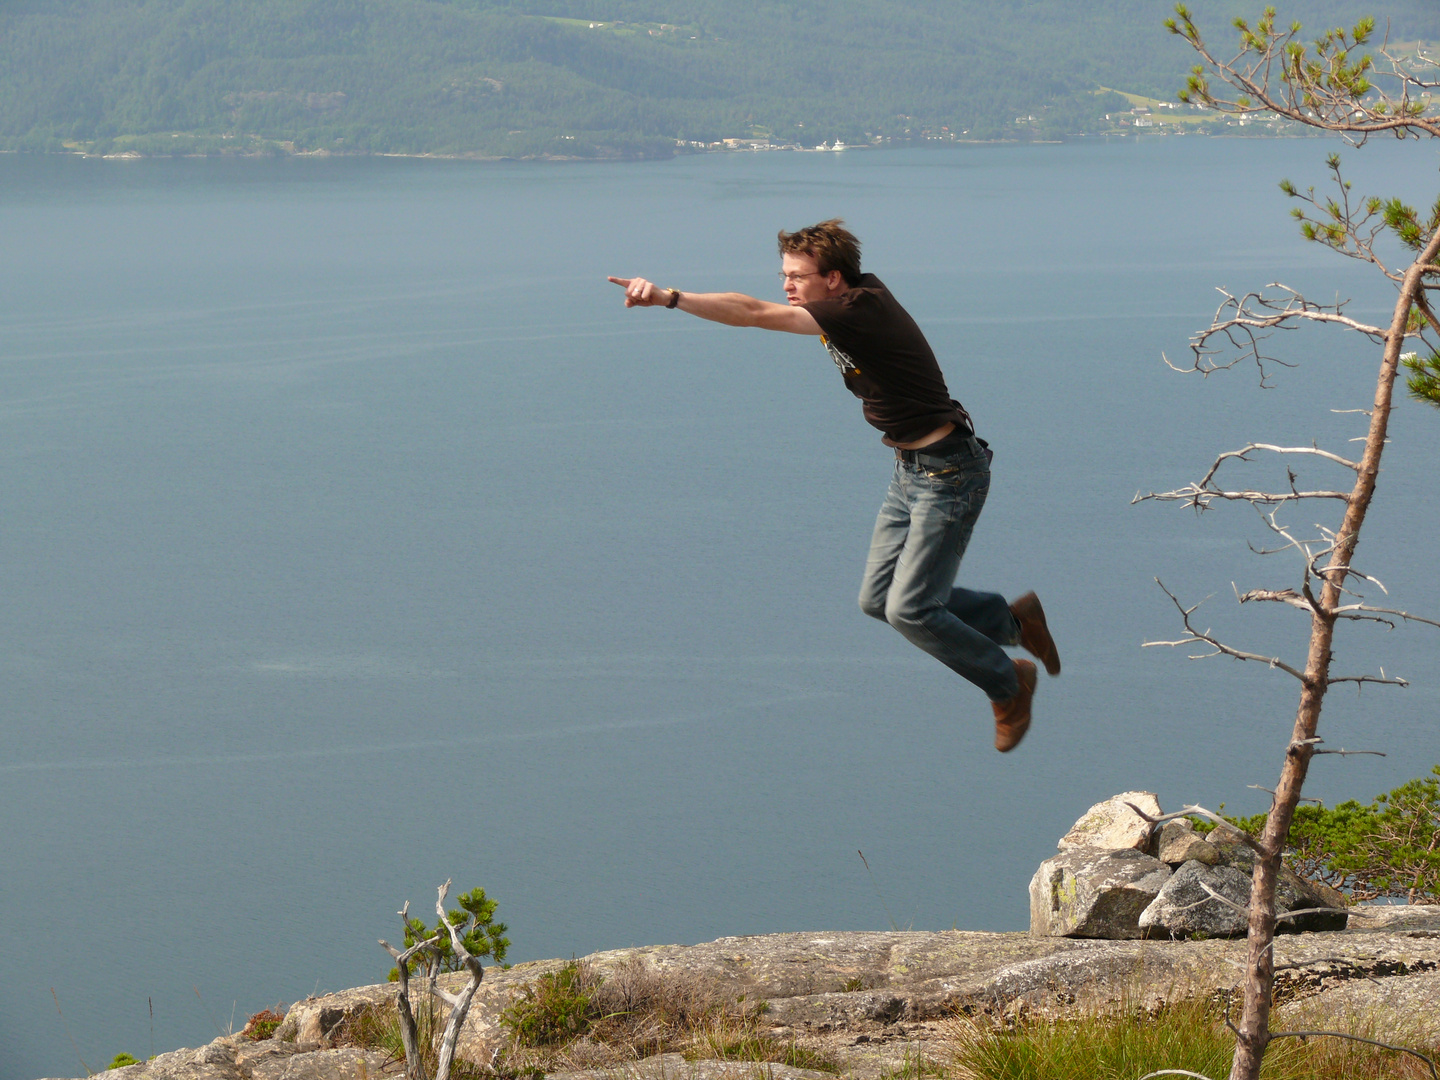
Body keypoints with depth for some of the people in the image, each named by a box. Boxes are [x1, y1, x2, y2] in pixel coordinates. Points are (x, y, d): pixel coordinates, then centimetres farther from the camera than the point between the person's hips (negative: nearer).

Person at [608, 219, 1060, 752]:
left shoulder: (859, 312, -25)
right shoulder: (862, 290, 0)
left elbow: (758, 314, -32)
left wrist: (670, 298, -36)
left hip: (947, 473, -10)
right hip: (909, 467, 10)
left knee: (909, 609, -9)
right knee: (878, 599, 9)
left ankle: (1008, 685, 13)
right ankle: (1012, 620, 23)